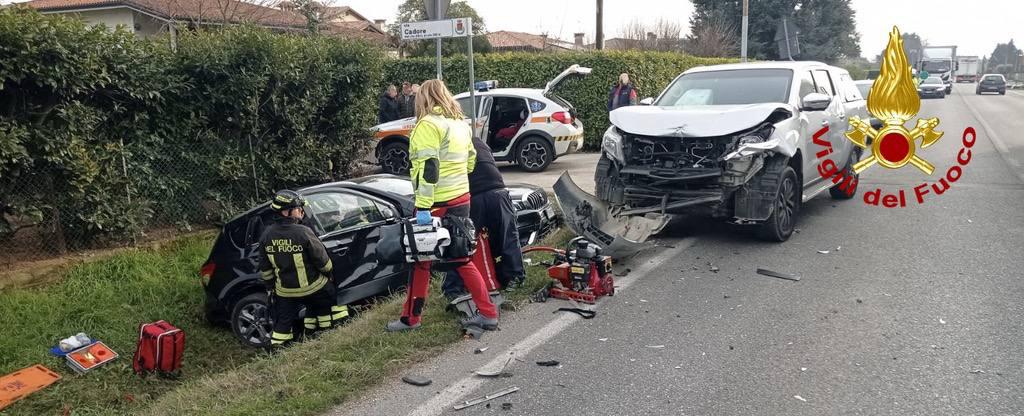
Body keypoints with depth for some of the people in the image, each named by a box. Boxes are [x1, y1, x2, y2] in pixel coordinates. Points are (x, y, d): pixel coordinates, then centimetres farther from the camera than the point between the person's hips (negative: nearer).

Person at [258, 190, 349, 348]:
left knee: (283, 323, 18)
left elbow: (265, 269, 2)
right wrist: (329, 274, 6)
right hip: (313, 287, -4)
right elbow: (322, 261, -14)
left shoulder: (266, 235, -8)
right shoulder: (303, 232, -23)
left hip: (285, 291, 4)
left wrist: (270, 287, 17)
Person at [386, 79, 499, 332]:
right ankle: (488, 314, 13)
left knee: (420, 260, 5)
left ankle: (411, 319, 15)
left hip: (437, 204, -7)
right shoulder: (461, 124, 12)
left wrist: (423, 207, -22)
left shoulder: (428, 124, -12)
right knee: (462, 258, 14)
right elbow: (470, 162, 19)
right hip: (461, 199, 7)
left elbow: (428, 167, -21)